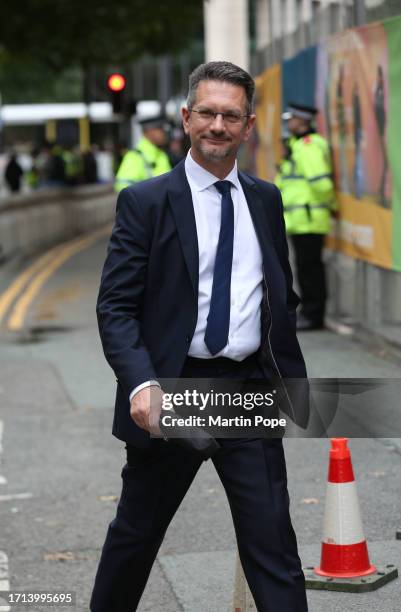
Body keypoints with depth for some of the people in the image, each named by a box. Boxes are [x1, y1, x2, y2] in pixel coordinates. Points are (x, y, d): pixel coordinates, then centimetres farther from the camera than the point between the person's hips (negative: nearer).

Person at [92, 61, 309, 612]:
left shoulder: (266, 200, 10)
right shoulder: (145, 202, -4)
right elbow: (115, 306, -9)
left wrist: (296, 383, 13)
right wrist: (141, 383, -24)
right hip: (173, 391, -2)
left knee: (273, 544, 1)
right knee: (136, 532, 14)